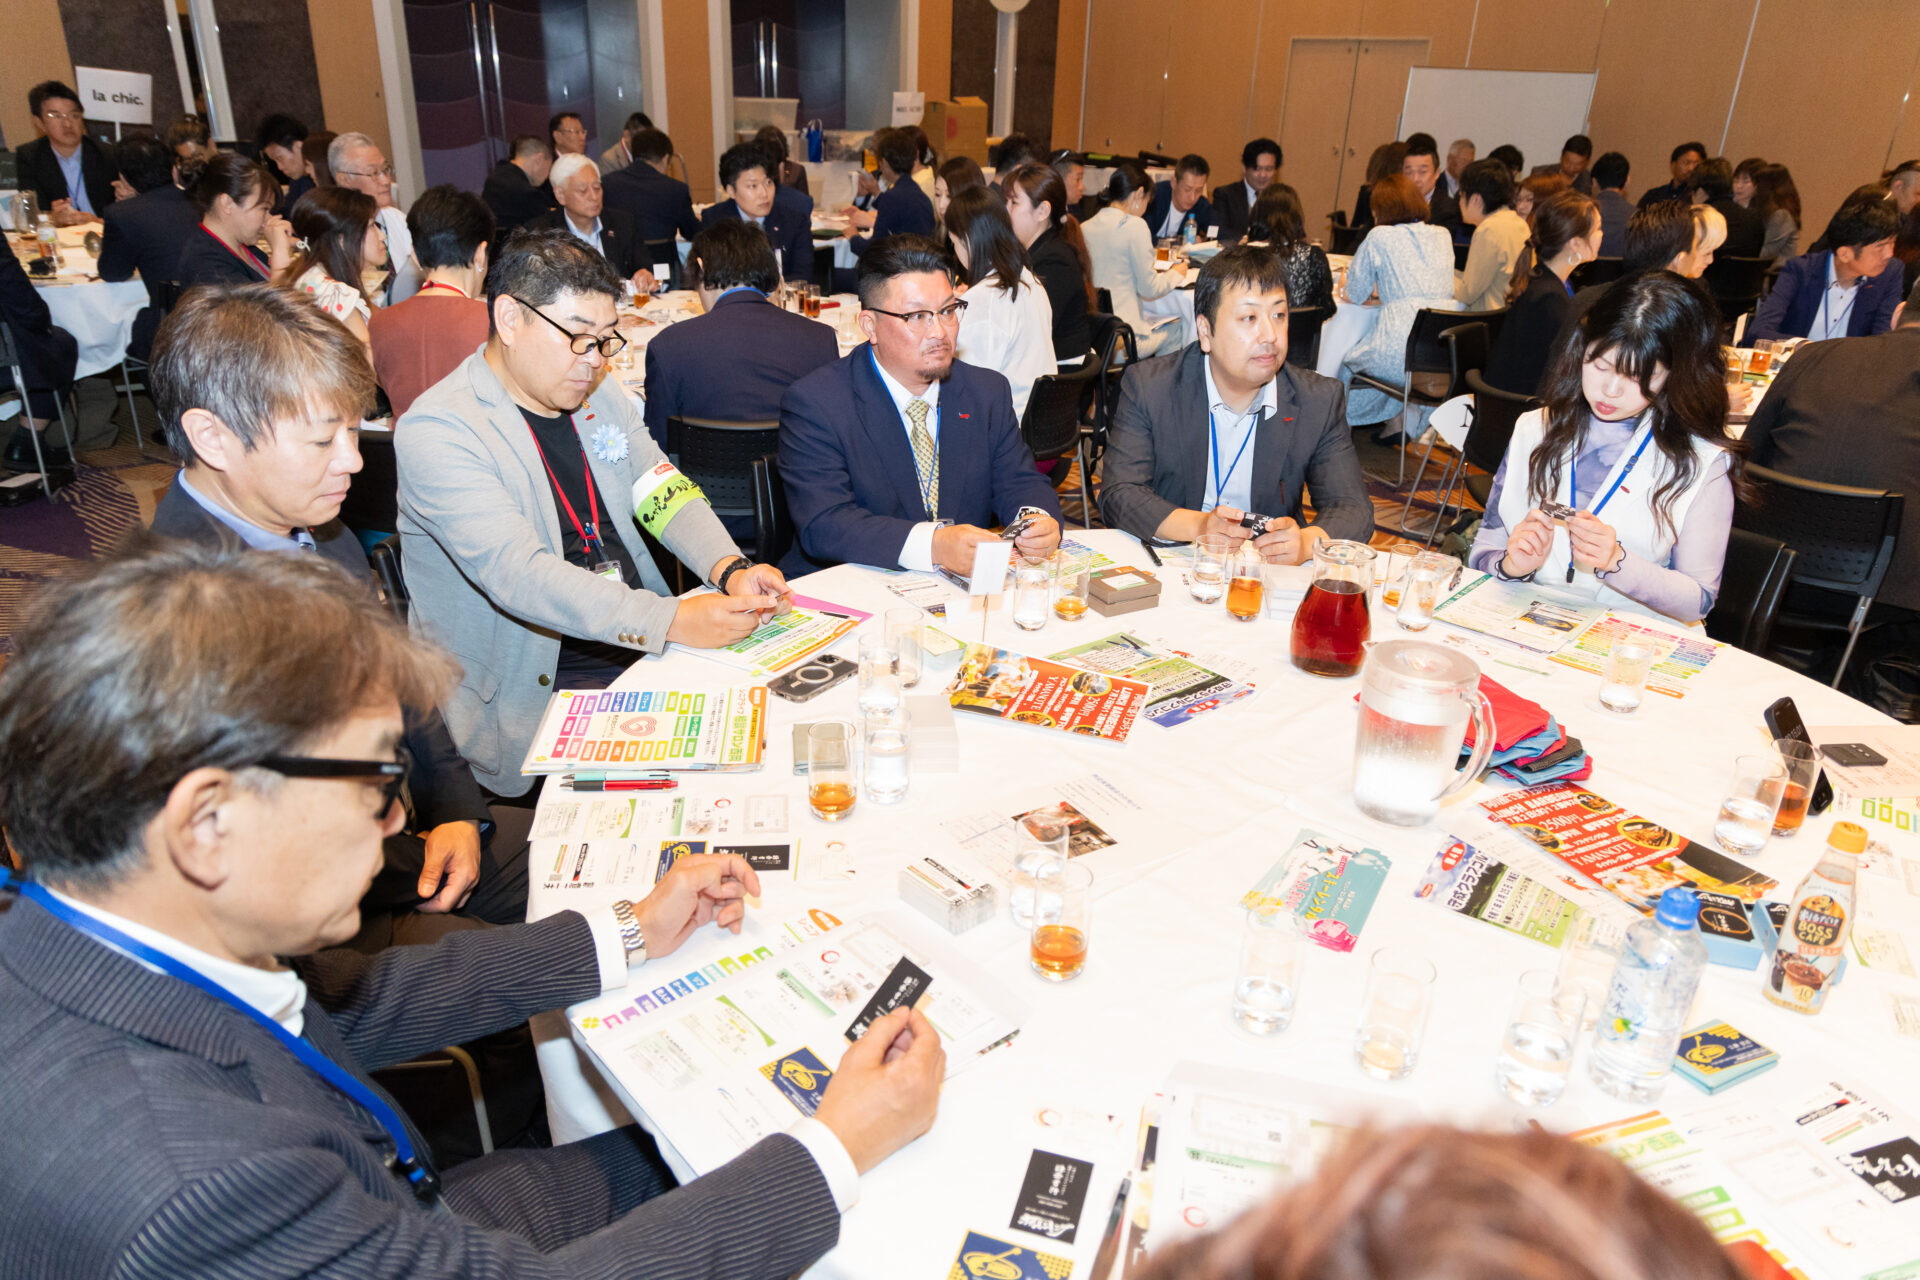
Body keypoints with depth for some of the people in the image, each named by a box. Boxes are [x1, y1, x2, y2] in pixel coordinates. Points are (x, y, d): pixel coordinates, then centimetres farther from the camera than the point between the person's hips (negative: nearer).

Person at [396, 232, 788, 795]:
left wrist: (731, 570, -15)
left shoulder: (603, 399, 12)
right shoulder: (436, 430, -13)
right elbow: (517, 574, -25)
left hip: (643, 648, 7)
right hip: (533, 692, -7)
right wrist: (670, 621, -35)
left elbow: (670, 496, 7)